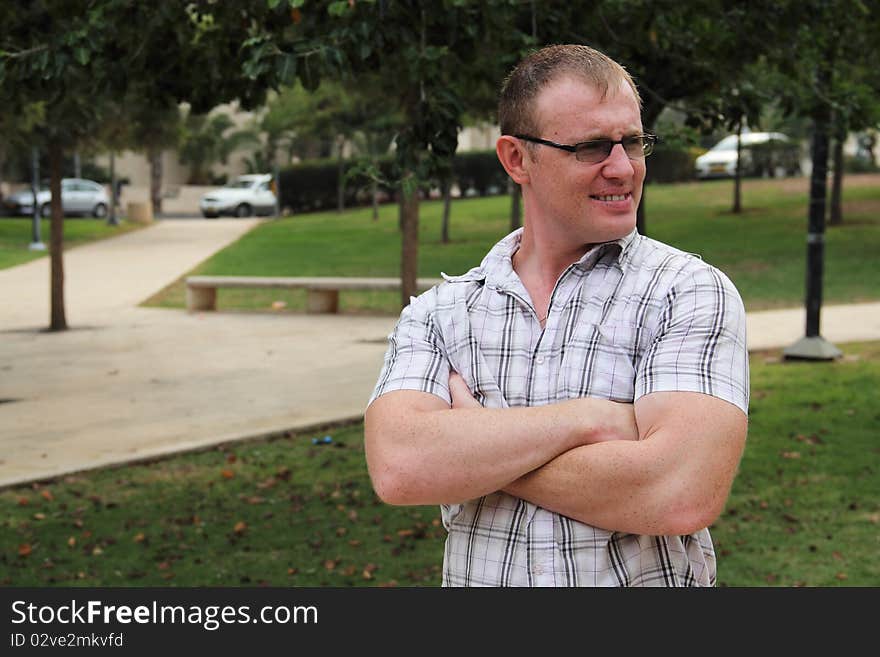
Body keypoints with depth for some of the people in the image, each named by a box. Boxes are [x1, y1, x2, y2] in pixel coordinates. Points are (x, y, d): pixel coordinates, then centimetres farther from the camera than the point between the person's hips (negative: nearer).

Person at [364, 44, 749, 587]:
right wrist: (586, 417, -22)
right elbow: (397, 470, -18)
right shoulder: (436, 313, -3)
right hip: (477, 574, 2)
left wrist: (469, 448, -16)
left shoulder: (692, 292, -11)